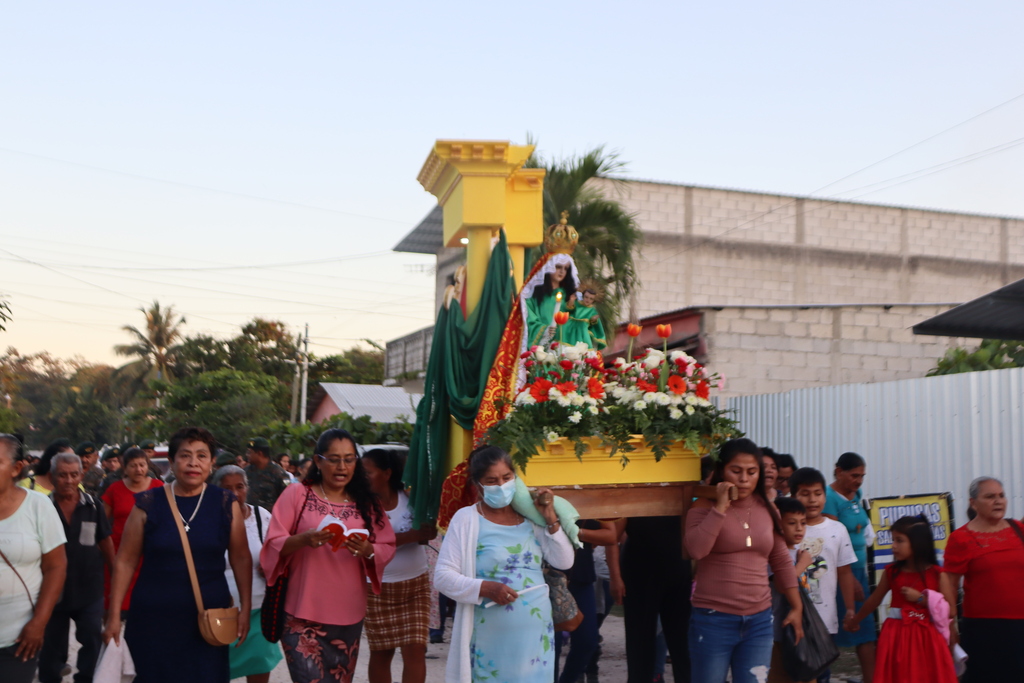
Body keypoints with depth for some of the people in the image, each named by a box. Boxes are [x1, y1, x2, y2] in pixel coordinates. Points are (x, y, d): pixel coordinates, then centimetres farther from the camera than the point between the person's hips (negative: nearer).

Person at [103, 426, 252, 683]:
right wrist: (114, 615, -1)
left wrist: (245, 607, -2)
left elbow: (241, 558, 3)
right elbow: (125, 561, 0)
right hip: (153, 616, 0)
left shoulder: (226, 504, -1)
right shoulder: (148, 504, -3)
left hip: (208, 618, 0)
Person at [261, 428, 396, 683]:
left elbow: (387, 548, 6)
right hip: (303, 614, -3)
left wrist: (368, 551, -16)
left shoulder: (367, 503, 8)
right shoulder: (296, 494, -1)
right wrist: (304, 539, -24)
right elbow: (273, 544, -5)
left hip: (348, 616, 3)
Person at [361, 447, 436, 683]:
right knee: (380, 652, 9)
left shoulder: (410, 497, -1)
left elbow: (427, 531, 4)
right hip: (379, 588, -2)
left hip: (416, 584, 2)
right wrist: (412, 535, -28)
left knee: (415, 649, -4)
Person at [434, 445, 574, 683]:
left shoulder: (531, 515, 9)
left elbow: (564, 562, 5)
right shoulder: (467, 519, -5)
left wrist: (551, 520, -5)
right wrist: (485, 588, -21)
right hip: (490, 637, -4)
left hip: (535, 633, 4)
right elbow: (443, 576, -9)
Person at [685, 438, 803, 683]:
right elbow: (695, 550, -23)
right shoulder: (705, 507, -6)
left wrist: (797, 607, 16)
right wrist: (720, 507, -20)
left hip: (759, 621, 4)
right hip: (713, 619, -4)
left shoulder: (766, 509, 7)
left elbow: (782, 561, 15)